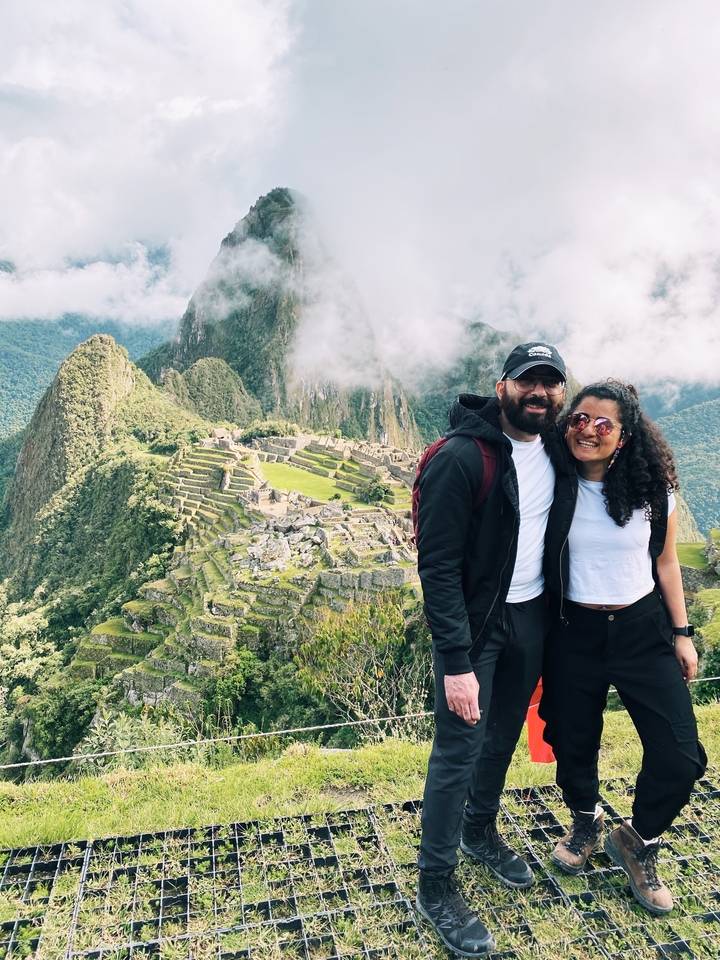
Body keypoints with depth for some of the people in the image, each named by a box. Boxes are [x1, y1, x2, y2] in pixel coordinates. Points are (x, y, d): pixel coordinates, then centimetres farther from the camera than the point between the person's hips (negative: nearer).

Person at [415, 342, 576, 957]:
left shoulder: (557, 451, 1)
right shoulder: (462, 458, -21)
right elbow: (438, 566, -22)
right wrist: (456, 662, -24)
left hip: (534, 617, 7)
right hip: (474, 623, -7)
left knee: (505, 734, 21)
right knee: (459, 751, 1)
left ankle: (480, 830, 45)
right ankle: (436, 885, 20)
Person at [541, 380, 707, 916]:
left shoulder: (653, 490, -5)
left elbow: (666, 563, 5)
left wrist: (682, 634, 6)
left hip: (644, 630, 1)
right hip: (574, 634, -1)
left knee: (680, 757, -2)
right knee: (574, 745, 14)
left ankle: (638, 842, 28)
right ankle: (586, 823, 48)